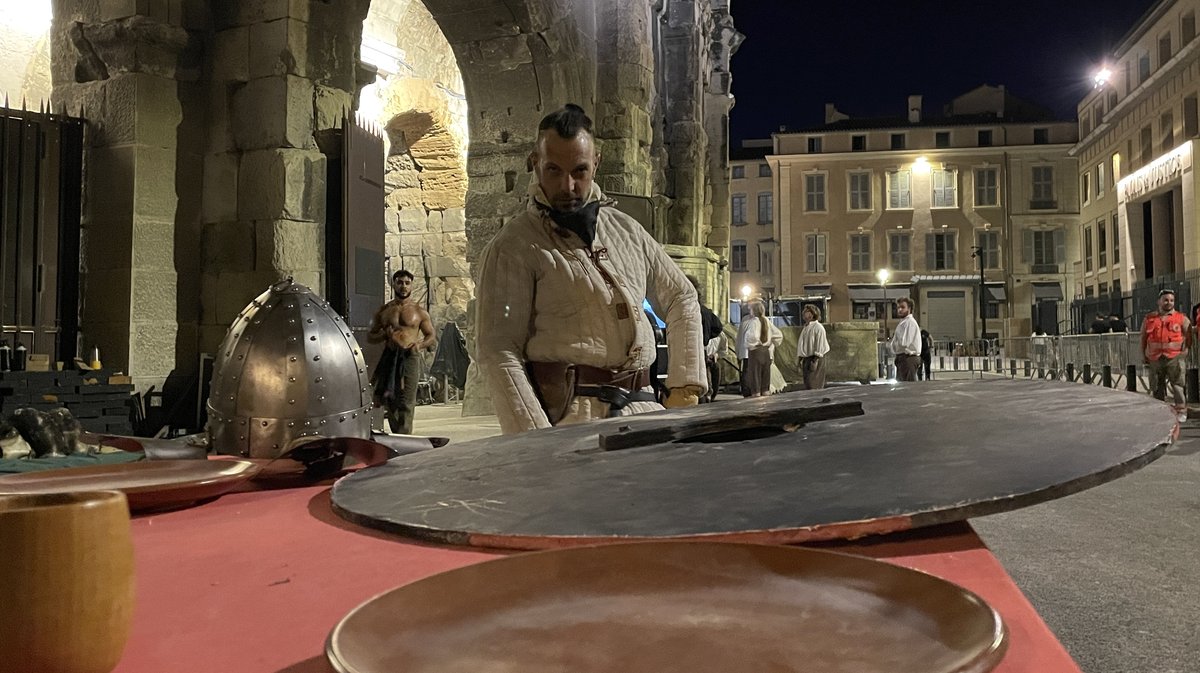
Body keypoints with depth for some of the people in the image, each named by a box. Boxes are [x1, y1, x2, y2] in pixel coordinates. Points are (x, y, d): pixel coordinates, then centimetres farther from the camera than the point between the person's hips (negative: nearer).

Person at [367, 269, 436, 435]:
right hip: (389, 357, 3)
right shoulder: (384, 311, 12)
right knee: (388, 399, 6)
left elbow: (431, 336, 10)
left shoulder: (419, 312, 7)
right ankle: (399, 437, 20)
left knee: (406, 403, -9)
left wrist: (420, 345, -10)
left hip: (409, 357, -3)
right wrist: (384, 335, -6)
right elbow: (369, 337, 15)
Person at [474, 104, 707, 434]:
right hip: (570, 414, -5)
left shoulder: (626, 229, 17)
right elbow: (497, 351, -9)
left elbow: (681, 299, 25)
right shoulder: (513, 248, -2)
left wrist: (684, 389, 15)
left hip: (641, 408, 6)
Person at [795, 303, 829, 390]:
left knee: (813, 386, -11)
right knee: (807, 386, 8)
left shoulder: (818, 327, -9)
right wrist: (801, 359, 15)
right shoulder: (805, 327, 16)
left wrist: (815, 360, -20)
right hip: (805, 359, 8)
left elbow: (819, 345, -14)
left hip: (814, 359, -8)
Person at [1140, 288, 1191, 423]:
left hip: (1174, 358, -3)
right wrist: (1143, 354, 10)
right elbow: (1143, 337, 16)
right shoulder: (1149, 318, 11)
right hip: (1155, 359, 3)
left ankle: (1181, 411, -2)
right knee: (1157, 387, 9)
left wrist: (1184, 350, -7)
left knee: (1177, 384, -7)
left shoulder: (1181, 318, 5)